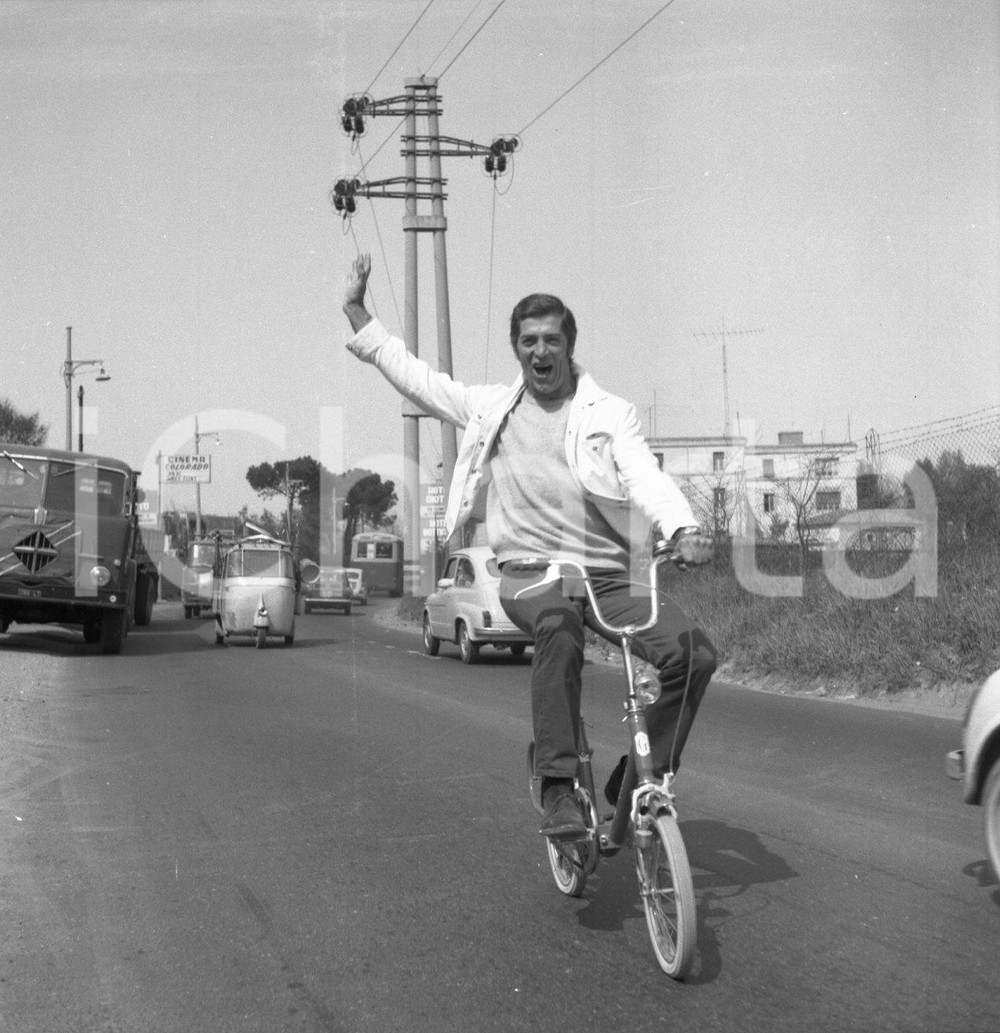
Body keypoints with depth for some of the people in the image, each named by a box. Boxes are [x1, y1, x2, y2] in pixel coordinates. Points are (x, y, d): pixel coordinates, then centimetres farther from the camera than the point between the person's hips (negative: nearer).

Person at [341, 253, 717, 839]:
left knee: (693, 652, -23)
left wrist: (683, 529, -30)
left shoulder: (610, 413, 6)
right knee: (559, 625, -39)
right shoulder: (490, 407, 13)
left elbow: (646, 476, -11)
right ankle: (559, 787, -34)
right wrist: (357, 311, 19)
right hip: (530, 574, -1)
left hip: (607, 575, 1)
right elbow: (410, 373, 21)